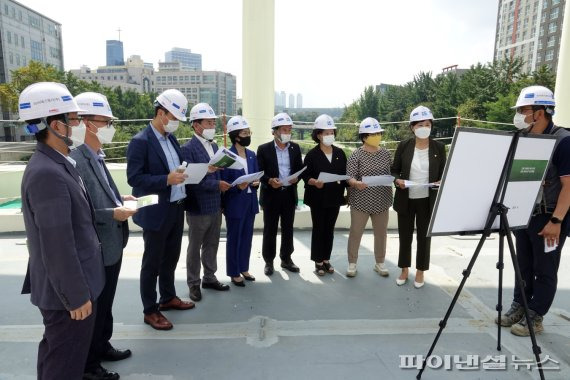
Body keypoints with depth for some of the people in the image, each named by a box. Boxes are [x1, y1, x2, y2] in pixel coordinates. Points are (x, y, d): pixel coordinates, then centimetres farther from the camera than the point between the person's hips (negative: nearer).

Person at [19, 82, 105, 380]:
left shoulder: (55, 163, 5)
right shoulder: (47, 173, -27)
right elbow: (57, 247, -26)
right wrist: (77, 296, -19)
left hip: (65, 287, 10)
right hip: (66, 291, -10)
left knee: (55, 353, 26)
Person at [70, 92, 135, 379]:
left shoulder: (96, 156, 8)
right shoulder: (76, 160, -24)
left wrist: (120, 199, 0)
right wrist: (113, 214, -26)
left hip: (112, 245, 9)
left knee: (105, 304, 25)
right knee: (93, 308, 11)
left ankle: (102, 346, 46)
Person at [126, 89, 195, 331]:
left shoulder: (172, 138, 9)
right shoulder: (140, 141, -15)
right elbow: (134, 178, -19)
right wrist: (166, 179, -27)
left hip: (176, 209, 8)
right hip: (156, 212, -8)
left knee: (171, 257, 21)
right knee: (152, 263, 7)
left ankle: (168, 298, 39)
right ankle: (150, 311, 22)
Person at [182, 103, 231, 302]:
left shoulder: (214, 146, 10)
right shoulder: (188, 149, -14)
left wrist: (224, 187, 5)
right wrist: (217, 185, -22)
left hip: (215, 206, 7)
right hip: (198, 208, -7)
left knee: (211, 245, 18)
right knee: (195, 248, 10)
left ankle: (209, 278, 33)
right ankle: (193, 283, 24)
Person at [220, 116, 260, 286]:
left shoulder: (252, 155, 9)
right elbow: (223, 182, -12)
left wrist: (256, 182, -8)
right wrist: (238, 186, -27)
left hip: (250, 202, 6)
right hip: (234, 203, -6)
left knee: (247, 237, 15)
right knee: (234, 239, 7)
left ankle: (244, 268, 31)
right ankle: (234, 273, 21)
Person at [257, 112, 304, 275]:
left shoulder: (295, 148, 6)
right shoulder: (264, 149, -4)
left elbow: (300, 168, 10)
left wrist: (296, 177, -11)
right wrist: (269, 181, -22)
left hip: (289, 194, 3)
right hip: (271, 194, -3)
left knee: (288, 229, 13)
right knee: (270, 230, 6)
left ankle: (286, 259, 27)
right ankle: (269, 261, 20)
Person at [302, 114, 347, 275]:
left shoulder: (340, 153, 6)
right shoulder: (312, 154, -6)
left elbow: (345, 174, 9)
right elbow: (305, 175, -8)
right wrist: (315, 182, -27)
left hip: (335, 198, 4)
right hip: (318, 198, -4)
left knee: (329, 229, 12)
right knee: (318, 229, 4)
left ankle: (326, 260, 25)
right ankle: (318, 261, 16)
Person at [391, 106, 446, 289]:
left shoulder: (439, 147, -2)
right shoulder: (403, 146, -3)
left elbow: (444, 174, 3)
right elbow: (394, 170, 2)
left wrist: (440, 183, -18)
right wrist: (397, 180, -18)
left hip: (428, 201, 0)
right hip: (406, 199, 0)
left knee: (424, 236, 10)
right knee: (405, 236, 11)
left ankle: (420, 271, 29)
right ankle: (404, 270, 30)